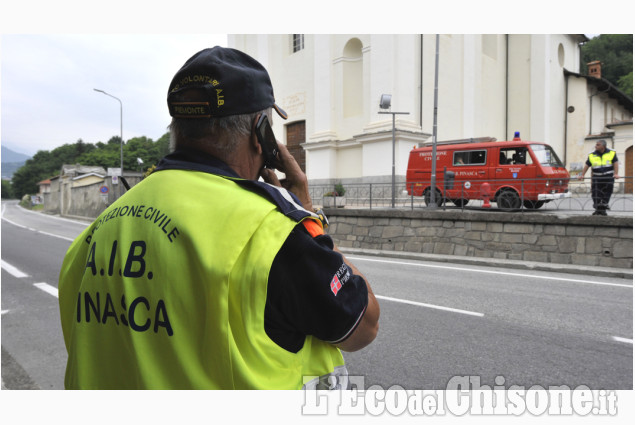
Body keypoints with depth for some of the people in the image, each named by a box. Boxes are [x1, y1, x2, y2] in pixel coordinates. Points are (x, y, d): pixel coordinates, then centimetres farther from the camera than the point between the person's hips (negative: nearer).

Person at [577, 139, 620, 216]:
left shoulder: (612, 153, 1)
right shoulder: (592, 155, 5)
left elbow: (616, 163, -4)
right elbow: (587, 165, 7)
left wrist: (615, 174, -17)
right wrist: (582, 175, -1)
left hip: (608, 177, -1)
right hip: (597, 178, 1)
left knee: (606, 195, -1)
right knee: (596, 194, -6)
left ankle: (603, 209, 8)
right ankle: (597, 209, 1)